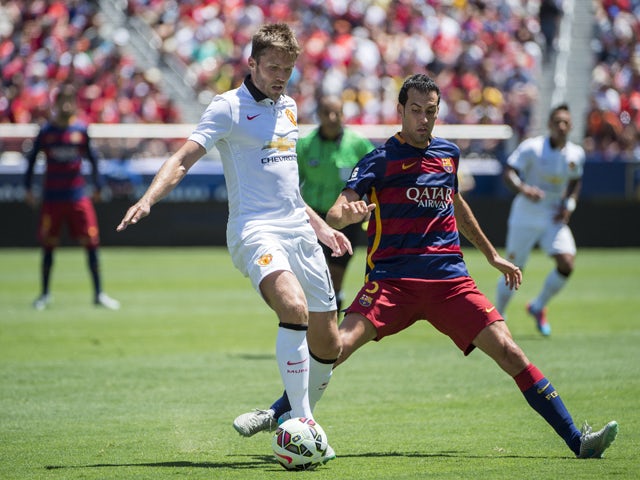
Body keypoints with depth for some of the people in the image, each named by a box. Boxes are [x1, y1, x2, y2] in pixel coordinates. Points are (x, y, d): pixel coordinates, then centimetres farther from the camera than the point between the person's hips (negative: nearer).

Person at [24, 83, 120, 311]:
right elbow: (32, 158, 8)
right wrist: (28, 188, 5)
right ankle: (44, 294, 17)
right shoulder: (46, 131, 0)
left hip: (78, 196, 0)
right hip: (52, 196, 0)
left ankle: (99, 293, 3)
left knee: (91, 244, -4)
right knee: (48, 247, 5)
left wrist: (97, 187, 7)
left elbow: (92, 159, 11)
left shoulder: (81, 130, 2)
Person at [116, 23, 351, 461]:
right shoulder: (229, 108, -4)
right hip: (255, 229, -7)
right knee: (294, 308, -34)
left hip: (298, 230, 7)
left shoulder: (288, 108, 18)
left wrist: (320, 226, 30)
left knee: (329, 347, 5)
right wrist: (148, 199, -30)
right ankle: (301, 423, -29)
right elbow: (184, 158, -14)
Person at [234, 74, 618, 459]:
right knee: (339, 345, -23)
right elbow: (335, 213, -12)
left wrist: (492, 255, 38)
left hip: (450, 280, 3)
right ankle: (276, 416, -8)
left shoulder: (448, 153, 14)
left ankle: (577, 439, -7)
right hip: (392, 279, -3)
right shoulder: (381, 160, -2)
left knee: (506, 349, -9)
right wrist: (345, 215, -36)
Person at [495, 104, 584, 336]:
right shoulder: (532, 147, -14)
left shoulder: (576, 154, 1)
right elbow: (508, 173, -19)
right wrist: (523, 189, -38)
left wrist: (569, 204, 1)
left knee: (567, 264, -14)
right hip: (525, 217, -4)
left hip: (554, 219, 4)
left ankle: (538, 307, 11)